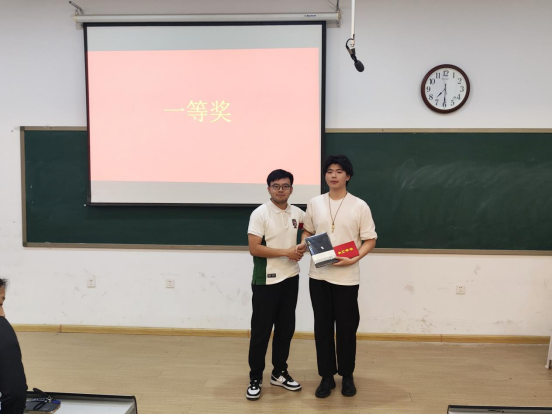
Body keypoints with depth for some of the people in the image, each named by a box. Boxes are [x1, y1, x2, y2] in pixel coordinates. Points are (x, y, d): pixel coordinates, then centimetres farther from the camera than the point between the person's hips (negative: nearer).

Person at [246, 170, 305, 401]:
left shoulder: (297, 213, 6)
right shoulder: (260, 214, -11)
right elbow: (254, 249, -18)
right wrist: (286, 252, -18)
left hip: (290, 279, 6)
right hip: (266, 281, -5)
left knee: (286, 328, 13)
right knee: (261, 331, 2)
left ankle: (279, 373, 27)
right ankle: (255, 378, 14)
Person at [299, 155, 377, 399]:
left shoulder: (360, 206, -4)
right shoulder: (314, 204, 5)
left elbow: (370, 240, -3)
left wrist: (353, 259, -18)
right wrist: (303, 245, -5)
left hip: (347, 277, -2)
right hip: (319, 276, 3)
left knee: (346, 328, 7)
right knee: (322, 327, 8)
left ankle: (347, 376, 24)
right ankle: (327, 376, 21)